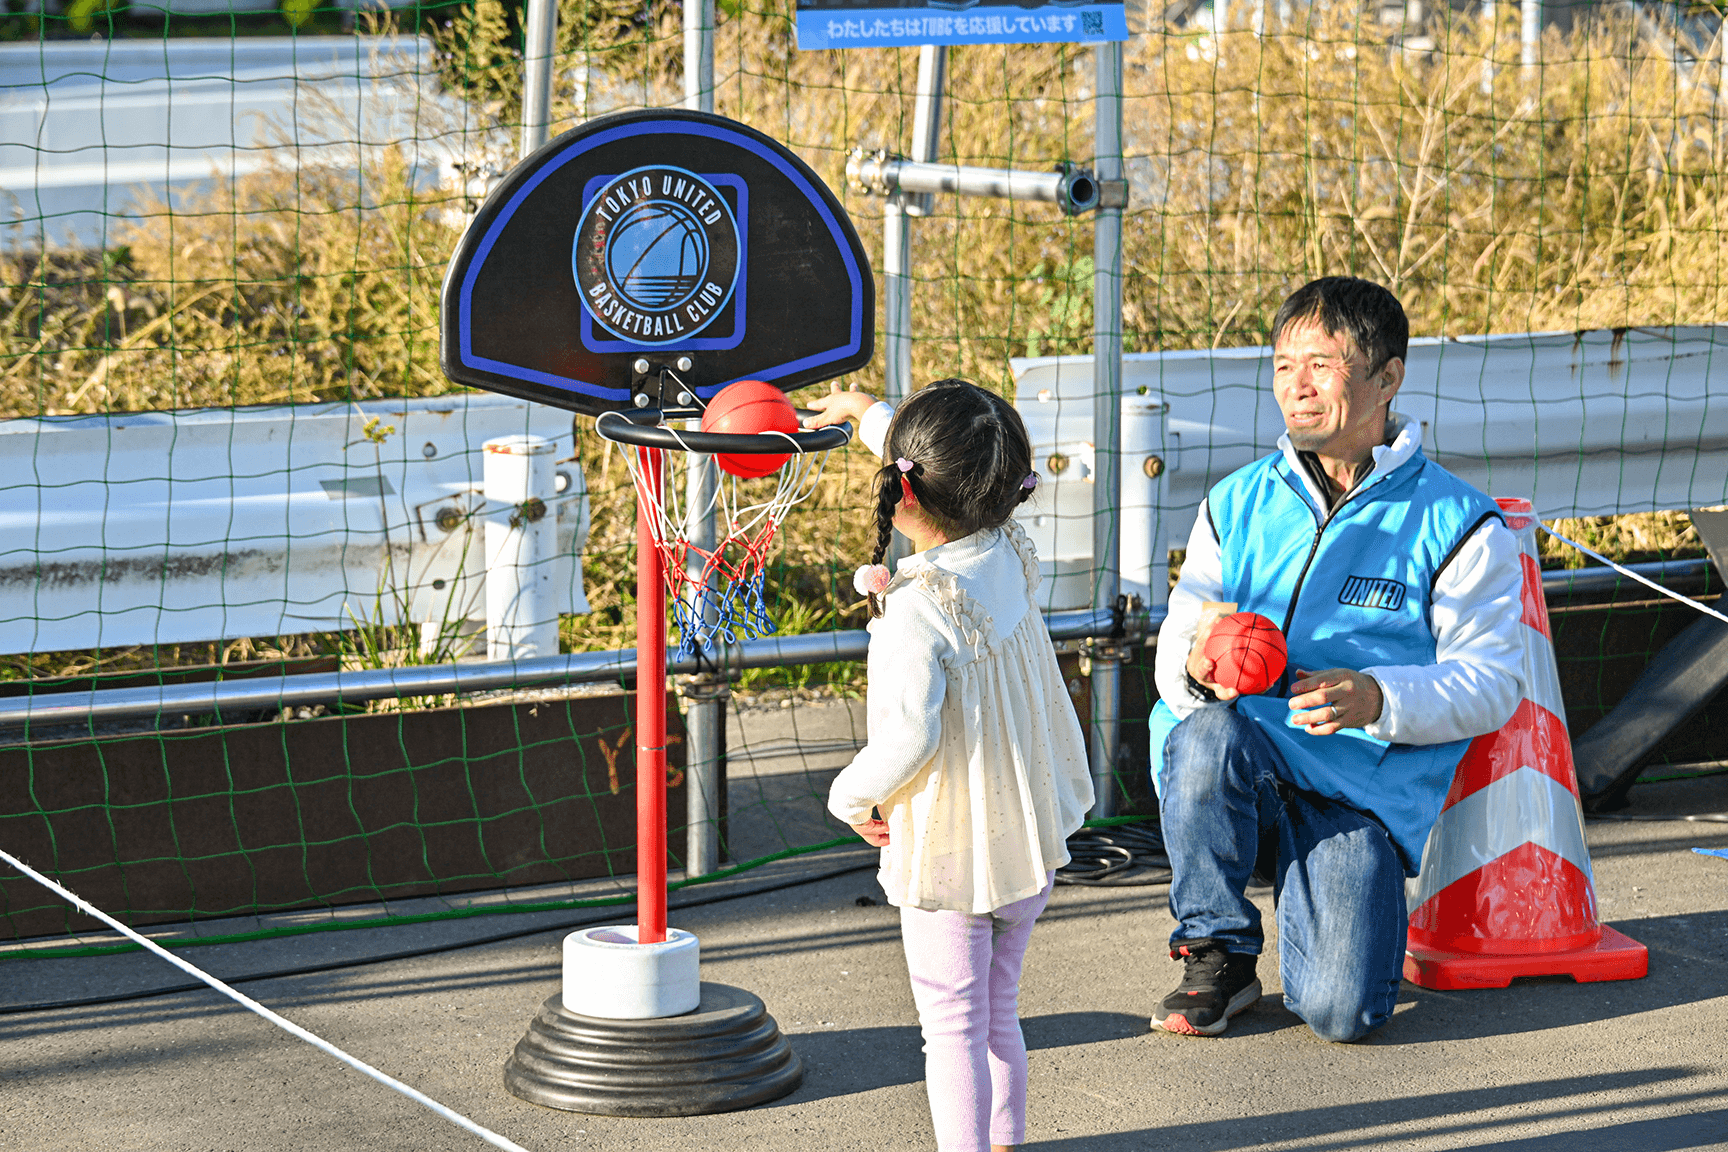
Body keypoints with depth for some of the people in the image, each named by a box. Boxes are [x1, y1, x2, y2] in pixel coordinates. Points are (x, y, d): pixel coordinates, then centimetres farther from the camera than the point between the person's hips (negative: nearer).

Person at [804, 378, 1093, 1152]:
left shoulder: (918, 610, -26)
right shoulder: (1010, 559, -3)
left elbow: (910, 738, -32)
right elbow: (968, 482, 18)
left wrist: (853, 796, -12)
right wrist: (870, 415, 29)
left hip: (948, 853, -8)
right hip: (1032, 838, 8)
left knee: (952, 1021, 4)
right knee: (999, 1010, 21)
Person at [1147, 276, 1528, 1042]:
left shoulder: (1457, 525, 2)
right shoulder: (1235, 506, 12)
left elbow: (1491, 682, -4)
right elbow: (1176, 652, 7)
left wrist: (1378, 699, -24)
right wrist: (1197, 661, -20)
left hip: (1361, 792, -2)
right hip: (1233, 778, 2)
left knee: (1339, 1010, -22)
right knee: (1208, 732, -36)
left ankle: (1326, 882, 16)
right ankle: (1218, 956, -11)